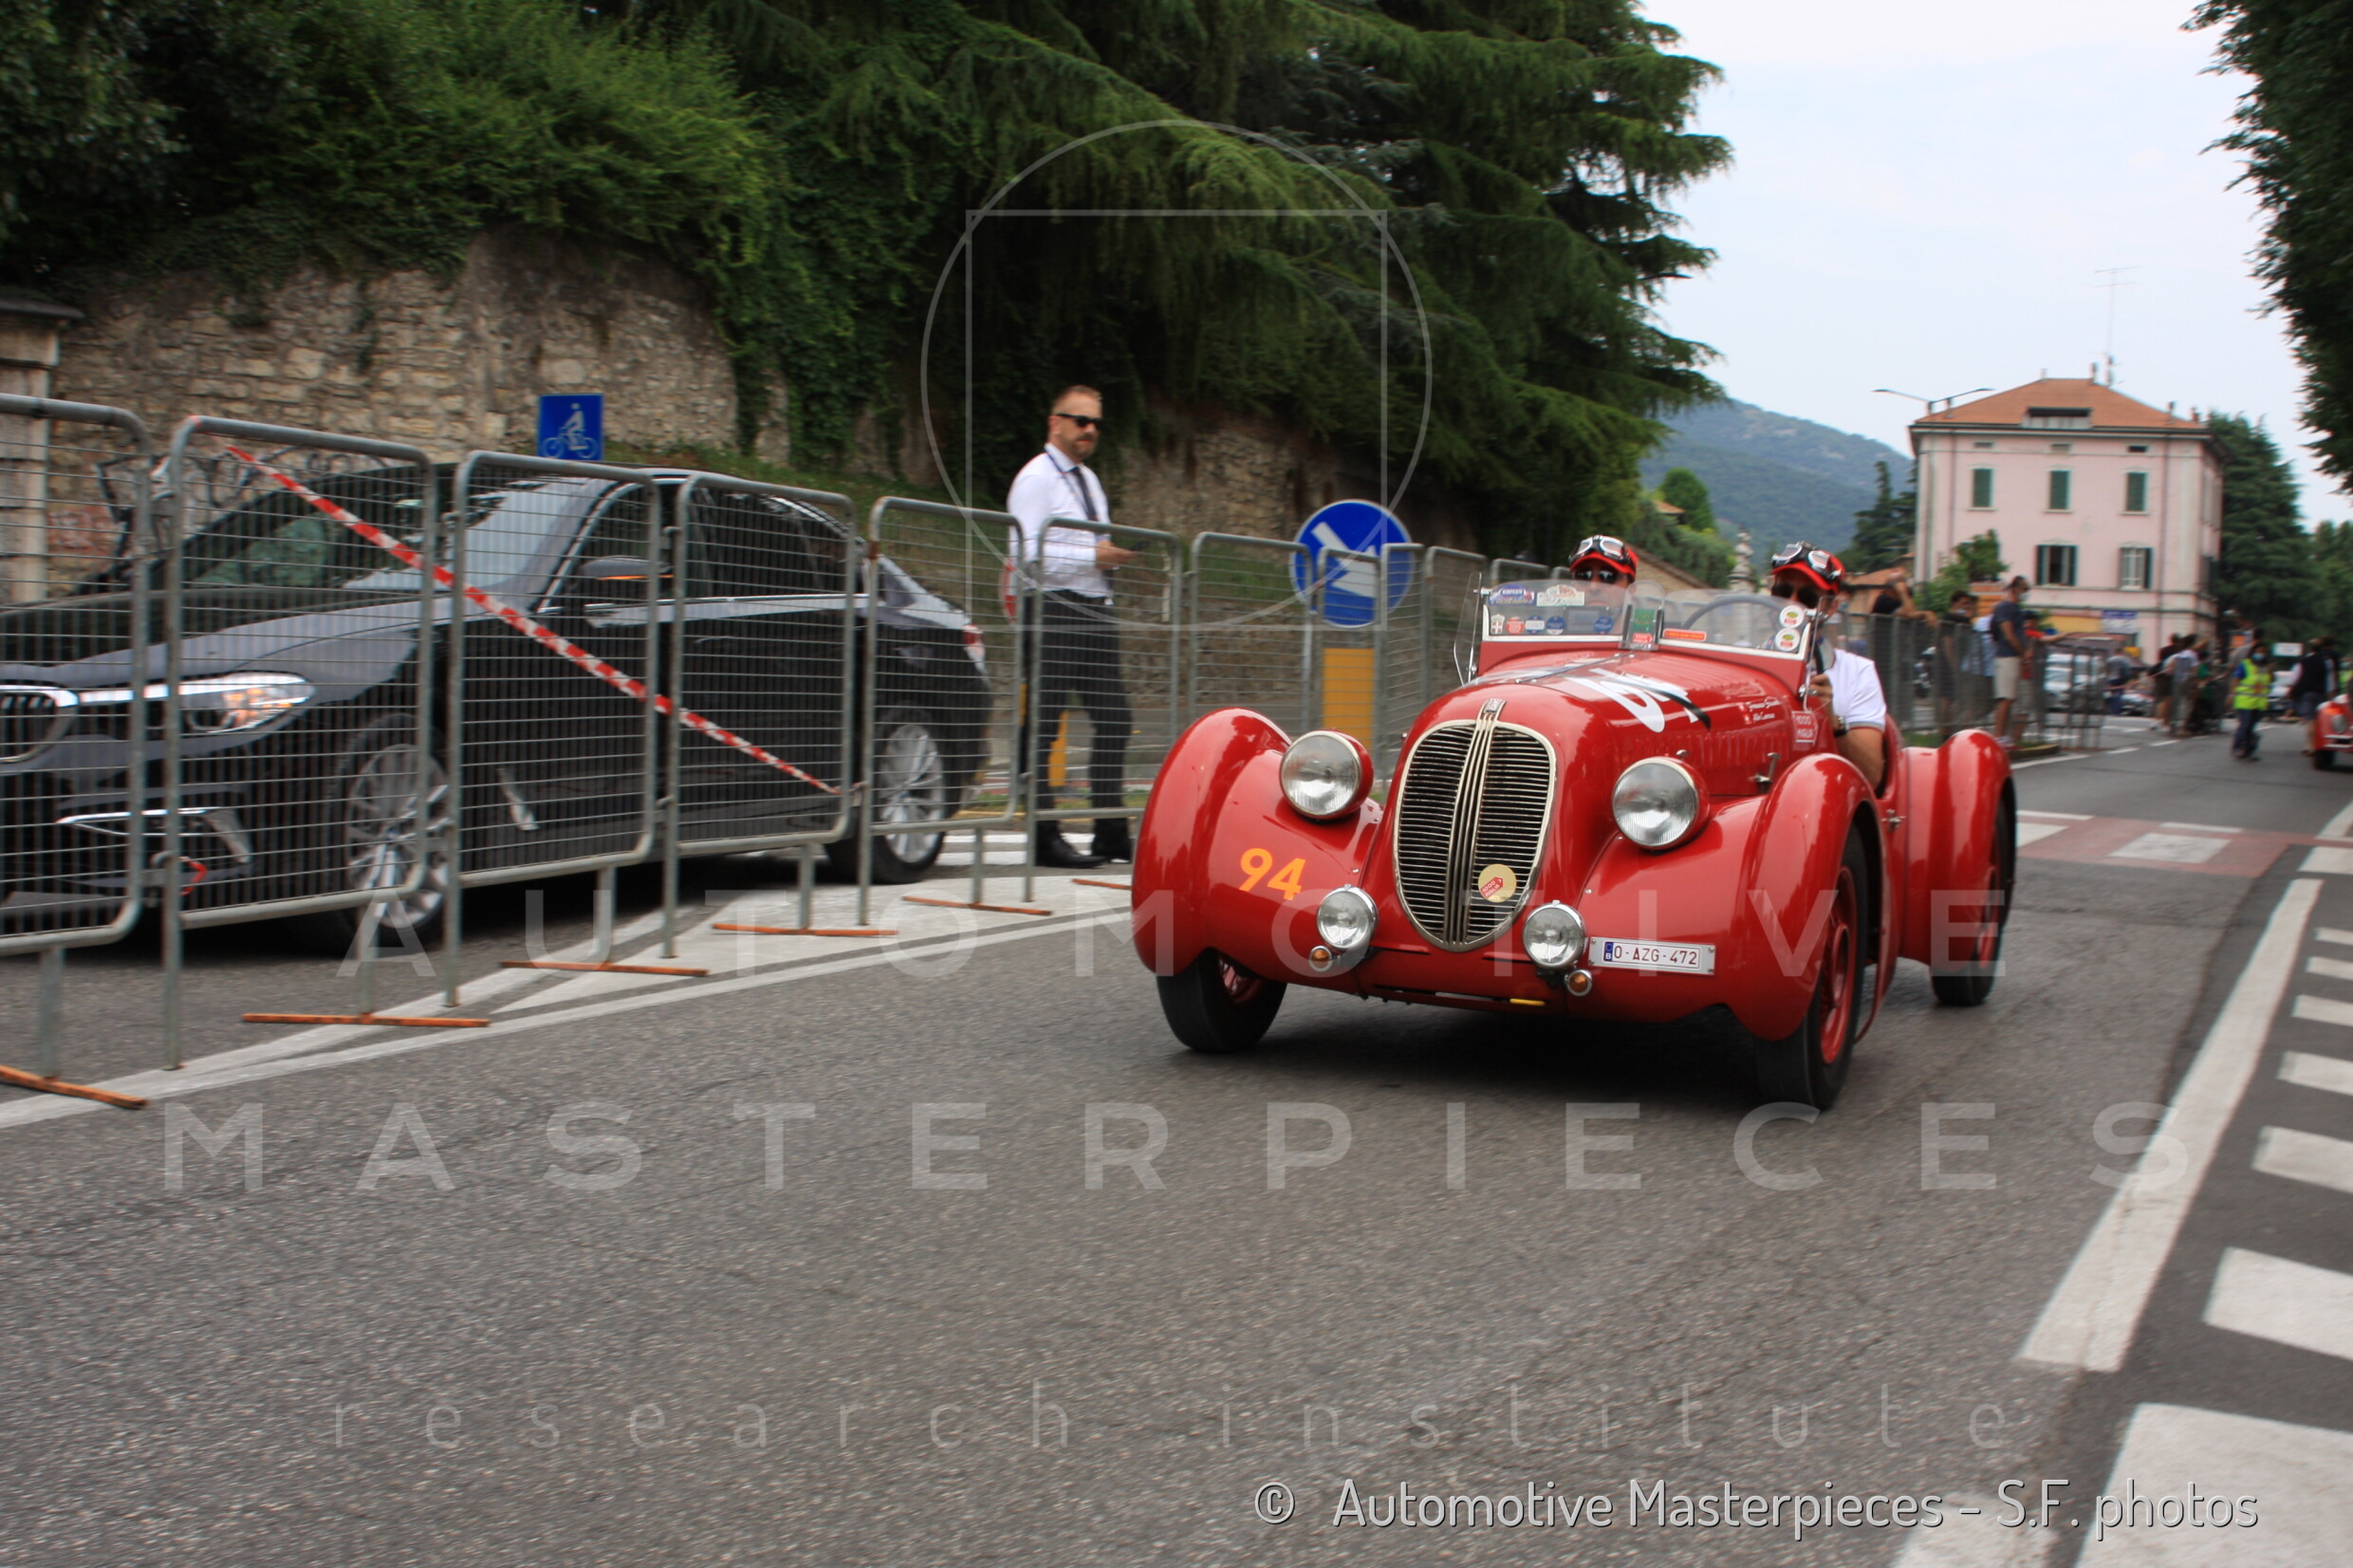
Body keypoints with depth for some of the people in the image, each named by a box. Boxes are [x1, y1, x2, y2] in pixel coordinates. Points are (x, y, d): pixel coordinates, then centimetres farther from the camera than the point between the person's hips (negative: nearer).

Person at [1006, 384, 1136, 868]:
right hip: (1052, 611, -9)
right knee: (1043, 725, -6)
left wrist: (1115, 554, 8)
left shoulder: (1089, 480, 21)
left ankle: (1111, 832, 11)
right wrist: (1093, 556, -17)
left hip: (1095, 610, 9)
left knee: (1114, 720, 6)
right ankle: (1045, 837, -3)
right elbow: (1028, 553, -16)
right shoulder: (1036, 478, -6)